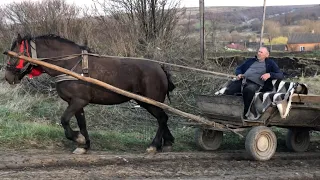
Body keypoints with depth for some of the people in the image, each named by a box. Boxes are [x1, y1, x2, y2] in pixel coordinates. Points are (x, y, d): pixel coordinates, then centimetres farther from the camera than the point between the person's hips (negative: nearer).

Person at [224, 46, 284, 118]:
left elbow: (280, 75, 10)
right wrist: (239, 74, 9)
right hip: (242, 80, 4)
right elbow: (239, 68, 34)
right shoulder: (250, 60, 31)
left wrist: (269, 74, -9)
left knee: (248, 90, -42)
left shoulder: (270, 63, 19)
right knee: (229, 90, -29)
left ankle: (245, 115, -35)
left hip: (256, 83, -4)